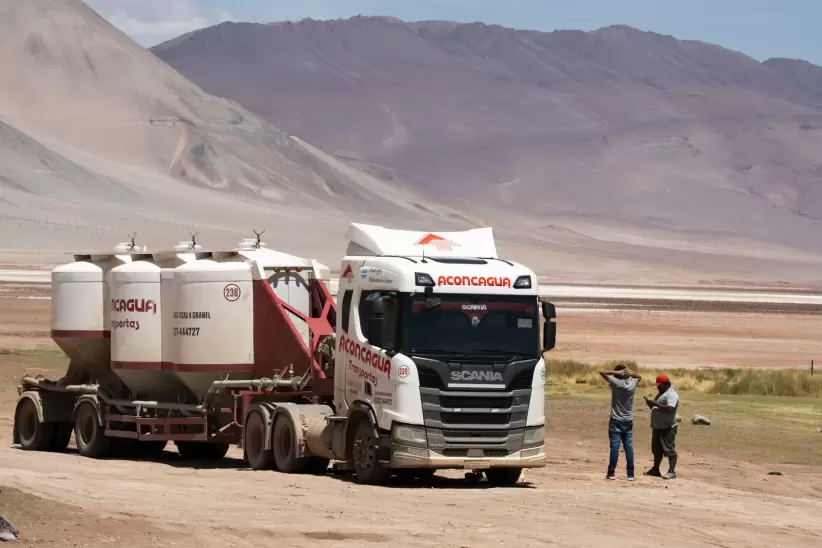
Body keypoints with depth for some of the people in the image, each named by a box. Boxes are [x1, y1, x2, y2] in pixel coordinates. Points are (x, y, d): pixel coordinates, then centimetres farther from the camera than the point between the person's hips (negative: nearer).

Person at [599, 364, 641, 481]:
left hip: (616, 421, -3)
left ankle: (611, 472, -3)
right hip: (628, 421, 3)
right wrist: (630, 374, 2)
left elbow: (601, 372, -6)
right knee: (629, 447, 4)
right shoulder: (632, 384, -1)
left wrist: (617, 373, -9)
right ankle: (630, 474, 4)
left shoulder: (615, 382, -11)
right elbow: (639, 376, 22)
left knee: (615, 447, -4)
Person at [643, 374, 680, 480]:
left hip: (667, 428, -10)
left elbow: (670, 408, -28)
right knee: (657, 450, 17)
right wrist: (650, 403, 3)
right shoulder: (660, 394, 18)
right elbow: (656, 408, 24)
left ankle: (672, 472, -7)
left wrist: (656, 404, -26)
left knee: (669, 450, -8)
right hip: (658, 427, 10)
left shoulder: (671, 395, -14)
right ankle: (655, 469, 26)